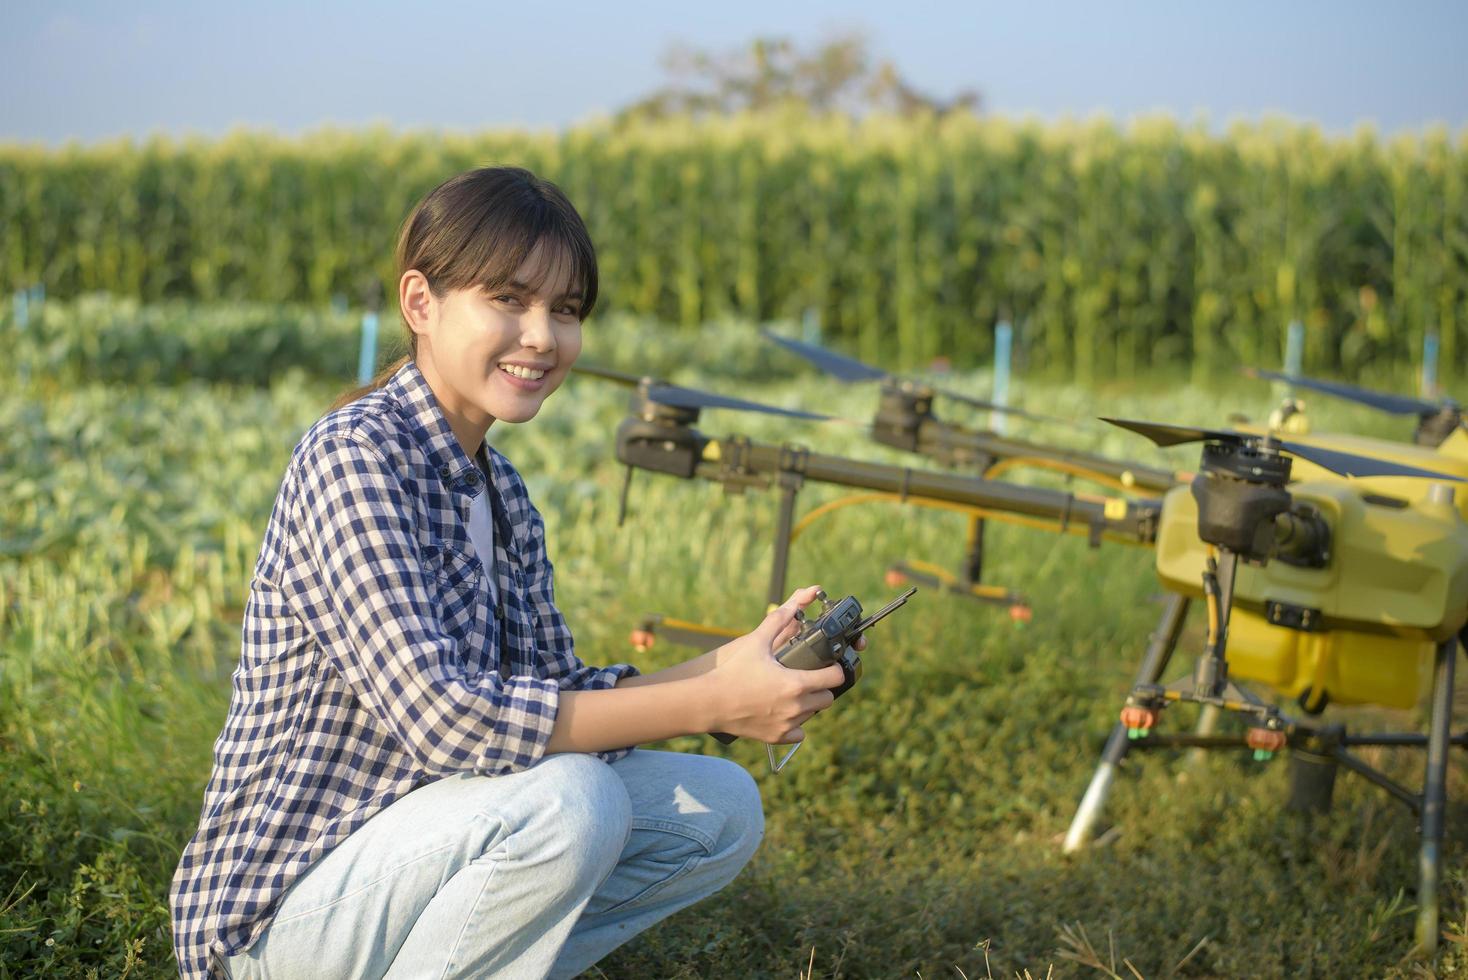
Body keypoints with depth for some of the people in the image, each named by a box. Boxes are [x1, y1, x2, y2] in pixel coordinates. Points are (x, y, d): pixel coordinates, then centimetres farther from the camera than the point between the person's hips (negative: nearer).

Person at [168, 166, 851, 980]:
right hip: (284, 909, -9)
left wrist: (732, 665, -11)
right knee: (568, 800, -31)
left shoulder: (502, 494, 9)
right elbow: (437, 714, -31)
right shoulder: (354, 456, -20)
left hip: (407, 844, 9)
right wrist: (710, 702, -28)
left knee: (721, 808, 4)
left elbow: (558, 701, 6)